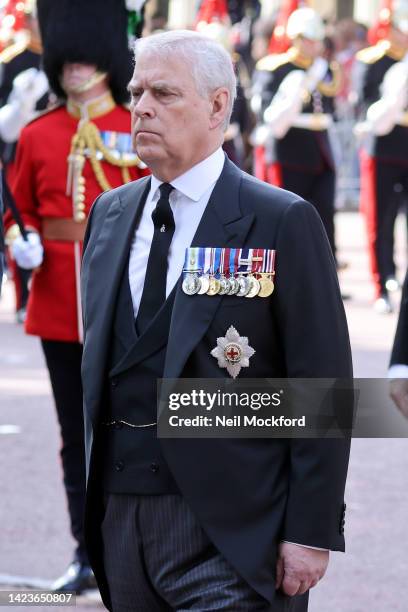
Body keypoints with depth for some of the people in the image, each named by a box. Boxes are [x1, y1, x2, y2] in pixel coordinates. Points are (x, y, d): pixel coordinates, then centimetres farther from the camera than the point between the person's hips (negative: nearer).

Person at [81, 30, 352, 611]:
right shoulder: (109, 213, 13)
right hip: (118, 516, 6)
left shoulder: (284, 222, -6)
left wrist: (311, 534, -13)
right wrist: (91, 493, 15)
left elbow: (323, 389, -8)